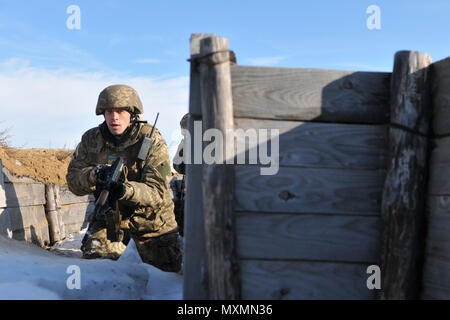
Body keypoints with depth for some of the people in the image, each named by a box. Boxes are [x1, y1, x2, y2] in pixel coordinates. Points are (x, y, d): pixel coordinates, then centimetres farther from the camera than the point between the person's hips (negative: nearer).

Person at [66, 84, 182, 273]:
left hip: (149, 217, -2)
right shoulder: (91, 139, -9)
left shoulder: (152, 141, -21)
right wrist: (95, 175, -33)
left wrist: (125, 190, -48)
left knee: (167, 270, 10)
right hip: (109, 214, 2)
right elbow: (73, 180, -11)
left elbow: (157, 192, -29)